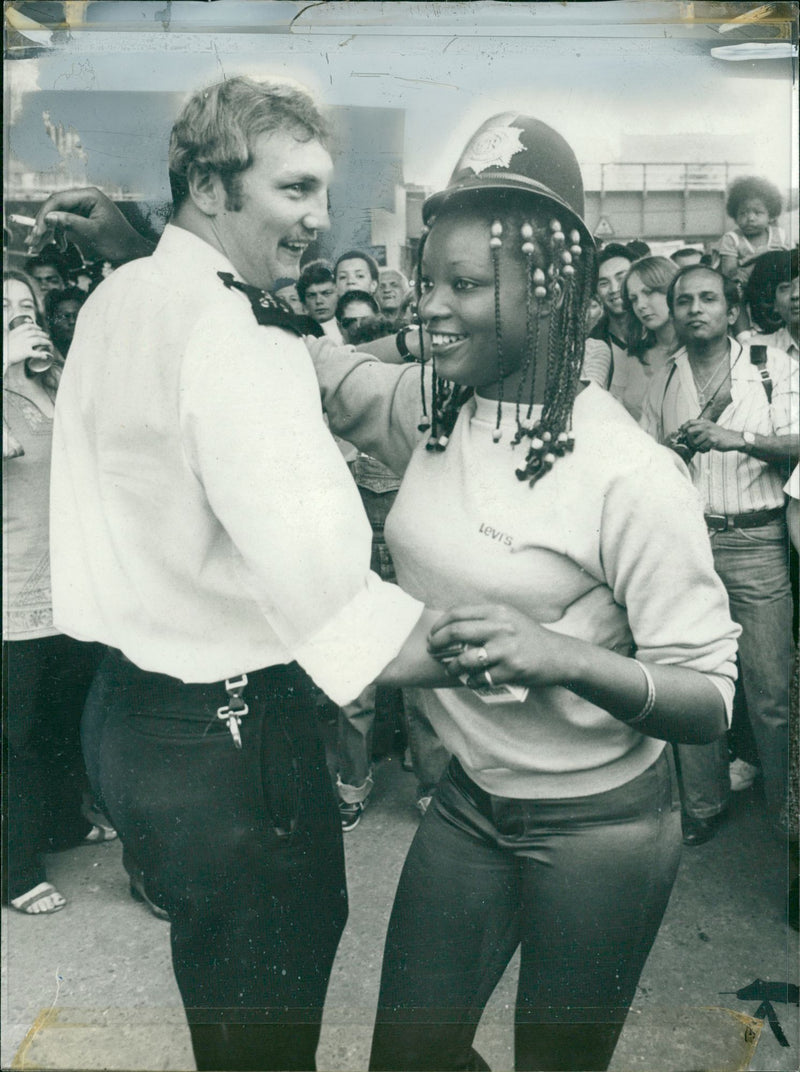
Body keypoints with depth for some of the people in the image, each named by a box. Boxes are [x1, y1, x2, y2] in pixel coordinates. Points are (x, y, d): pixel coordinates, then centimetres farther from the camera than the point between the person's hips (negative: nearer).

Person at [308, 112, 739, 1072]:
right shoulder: (428, 410, -5)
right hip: (469, 801, 6)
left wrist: (560, 656, -39)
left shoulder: (628, 474, -23)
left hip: (598, 826, -5)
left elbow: (709, 698, -22)